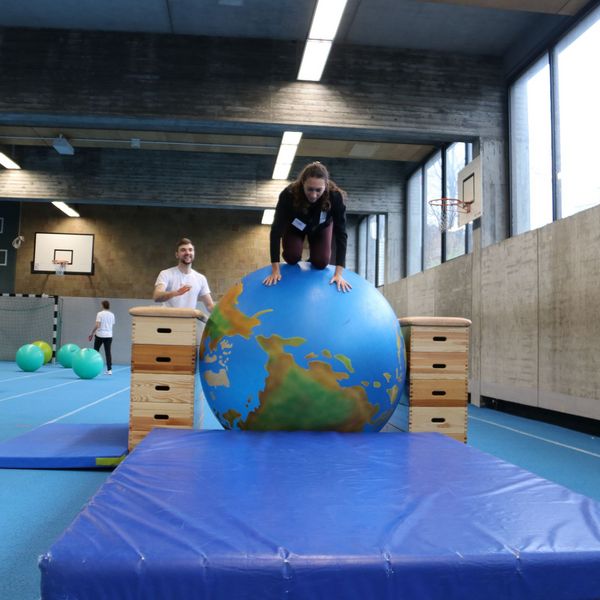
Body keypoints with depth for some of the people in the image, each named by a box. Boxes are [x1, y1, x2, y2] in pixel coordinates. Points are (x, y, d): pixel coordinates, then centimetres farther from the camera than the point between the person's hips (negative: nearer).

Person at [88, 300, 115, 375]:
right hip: (109, 335, 3)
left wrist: (92, 334, -7)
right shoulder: (112, 315, 7)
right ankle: (109, 369, -2)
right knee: (108, 352, 3)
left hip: (99, 335, -3)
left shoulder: (100, 314, -8)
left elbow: (97, 325, -14)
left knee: (96, 351, 11)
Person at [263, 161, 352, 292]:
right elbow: (277, 230, -36)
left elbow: (341, 233, -35)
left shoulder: (335, 196, -40)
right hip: (295, 226, 0)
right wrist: (275, 271, -36)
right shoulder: (289, 194, -41)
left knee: (321, 263, -11)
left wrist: (338, 274, -38)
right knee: (292, 257, -17)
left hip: (321, 227, 1)